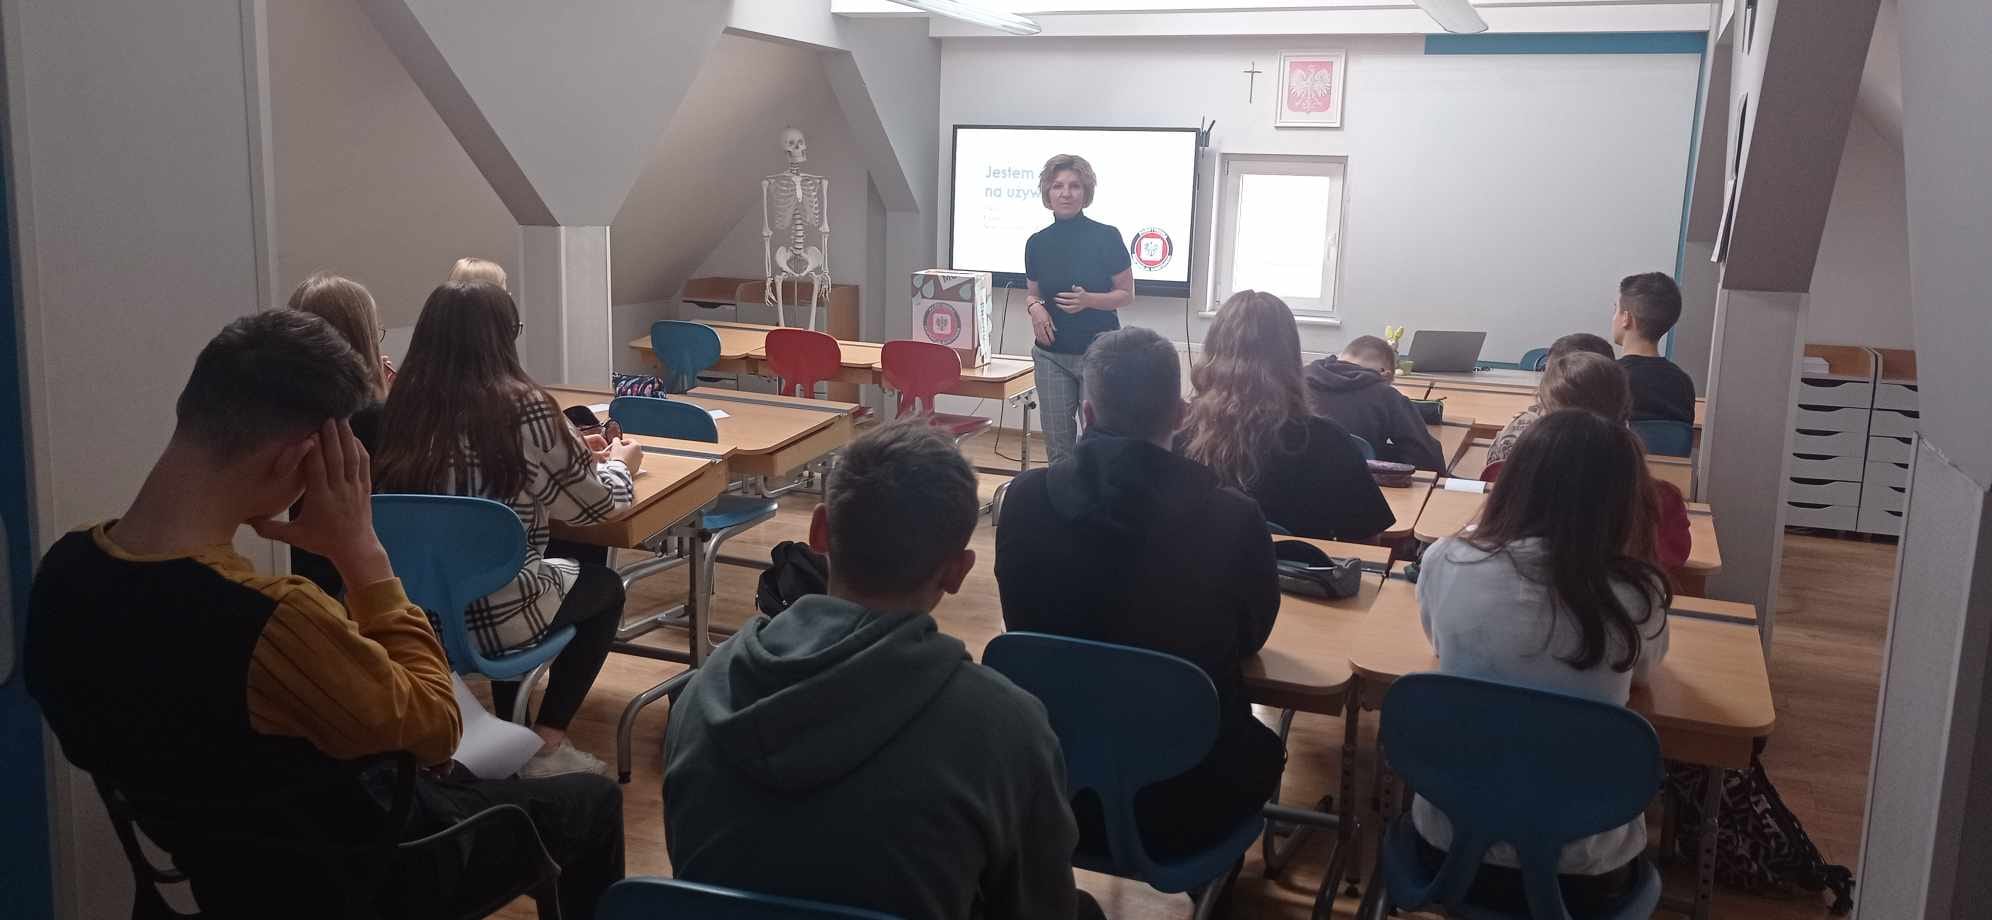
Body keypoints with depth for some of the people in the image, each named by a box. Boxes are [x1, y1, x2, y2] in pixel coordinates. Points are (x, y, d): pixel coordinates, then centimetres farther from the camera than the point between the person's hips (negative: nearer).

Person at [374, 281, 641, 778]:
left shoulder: (404, 405, 0)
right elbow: (594, 505, -3)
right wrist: (619, 464, 19)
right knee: (605, 586, 24)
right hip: (494, 615, -6)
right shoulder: (525, 408, -16)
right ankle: (547, 747, 20)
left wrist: (576, 454, 26)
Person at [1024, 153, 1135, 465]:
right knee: (1057, 443, 5)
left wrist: (1089, 300, -19)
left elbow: (1126, 294, -1)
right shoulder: (1037, 243, 5)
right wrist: (1035, 307, -7)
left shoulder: (1107, 237, -6)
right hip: (1052, 354, 3)